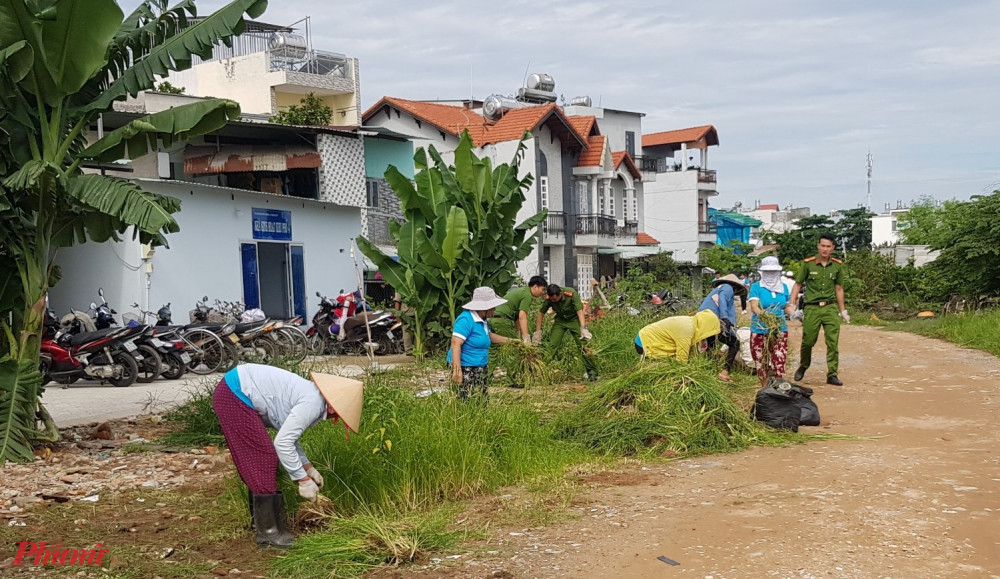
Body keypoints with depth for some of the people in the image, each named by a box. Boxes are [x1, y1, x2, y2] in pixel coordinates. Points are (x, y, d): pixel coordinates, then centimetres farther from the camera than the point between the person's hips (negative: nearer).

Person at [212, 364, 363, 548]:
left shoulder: (309, 395, 14)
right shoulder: (313, 404, -16)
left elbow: (288, 436, 23)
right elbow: (283, 442, -19)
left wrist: (308, 467, 21)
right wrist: (303, 479, -11)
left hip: (233, 393, 10)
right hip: (234, 396, -10)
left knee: (258, 462, 17)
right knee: (263, 460, -6)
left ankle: (260, 519, 29)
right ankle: (268, 532, 0)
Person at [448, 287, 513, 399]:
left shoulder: (482, 320, 13)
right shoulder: (466, 319, -17)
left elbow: (488, 336, 32)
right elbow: (455, 344, -24)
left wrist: (509, 340, 30)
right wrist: (457, 370, -30)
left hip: (480, 369, 10)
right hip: (466, 369, -10)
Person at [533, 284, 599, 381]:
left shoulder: (572, 294, -31)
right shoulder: (549, 298, -20)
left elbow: (580, 311, -33)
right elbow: (541, 314, -9)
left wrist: (583, 328, -44)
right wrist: (538, 332, -9)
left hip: (574, 319, -3)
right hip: (560, 320, 3)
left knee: (583, 346, -9)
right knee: (551, 345, -11)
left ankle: (592, 373, -1)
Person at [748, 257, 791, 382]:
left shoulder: (784, 287, 12)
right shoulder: (756, 287, -2)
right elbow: (754, 306, -15)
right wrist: (763, 314, -35)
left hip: (780, 329, 2)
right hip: (760, 329, -2)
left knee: (779, 362, -7)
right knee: (761, 362, 4)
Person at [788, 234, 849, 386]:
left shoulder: (837, 265, 7)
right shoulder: (808, 263, -1)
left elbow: (839, 289, 14)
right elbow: (798, 284, 5)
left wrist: (843, 310, 15)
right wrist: (791, 304, -3)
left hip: (830, 307, 2)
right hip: (812, 308, -2)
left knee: (833, 342, -5)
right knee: (808, 341, 4)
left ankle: (832, 374, 0)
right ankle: (803, 367, 29)